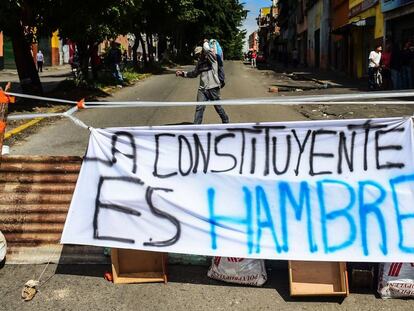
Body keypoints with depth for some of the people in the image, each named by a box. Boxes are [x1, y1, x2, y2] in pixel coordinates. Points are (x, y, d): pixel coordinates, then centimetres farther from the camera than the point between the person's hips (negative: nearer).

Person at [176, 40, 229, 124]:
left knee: (218, 107, 9)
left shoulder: (212, 58, -6)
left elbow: (207, 49, -25)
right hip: (202, 89, 5)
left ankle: (226, 121, 32)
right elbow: (194, 74, 25)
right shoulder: (199, 62, 13)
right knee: (199, 108, -5)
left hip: (213, 88, -5)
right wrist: (183, 73, 15)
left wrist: (206, 42, -4)